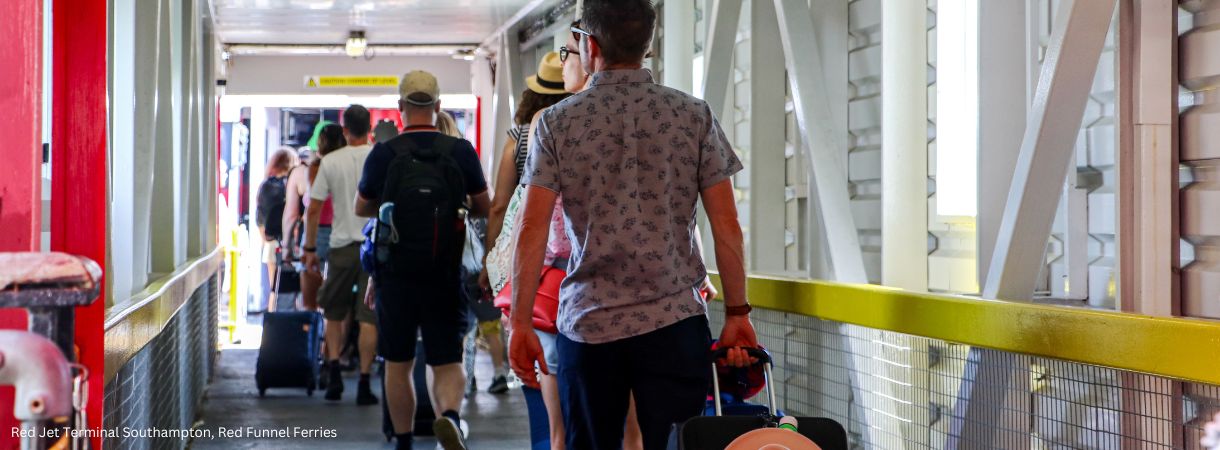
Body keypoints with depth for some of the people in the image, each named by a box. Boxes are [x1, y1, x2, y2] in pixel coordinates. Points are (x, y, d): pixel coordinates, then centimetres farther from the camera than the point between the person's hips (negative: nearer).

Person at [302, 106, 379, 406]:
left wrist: (310, 249, 9)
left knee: (334, 314, 17)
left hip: (342, 246, 1)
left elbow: (314, 209, 1)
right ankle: (364, 384, -3)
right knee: (368, 318, 0)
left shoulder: (331, 161, 0)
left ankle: (334, 371, 4)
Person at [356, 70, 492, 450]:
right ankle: (450, 415, -25)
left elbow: (361, 208, 7)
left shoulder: (384, 154, -6)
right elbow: (483, 207, 7)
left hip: (396, 275, 0)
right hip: (445, 276, 0)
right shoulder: (461, 151, -4)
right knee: (447, 361, 4)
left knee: (398, 364, 14)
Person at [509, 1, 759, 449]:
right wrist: (737, 313, 7)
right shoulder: (694, 116, 0)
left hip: (588, 325, 1)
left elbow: (532, 231, -4)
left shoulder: (558, 123, 0)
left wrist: (520, 323, 1)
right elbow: (727, 228, -1)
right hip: (673, 322, 0)